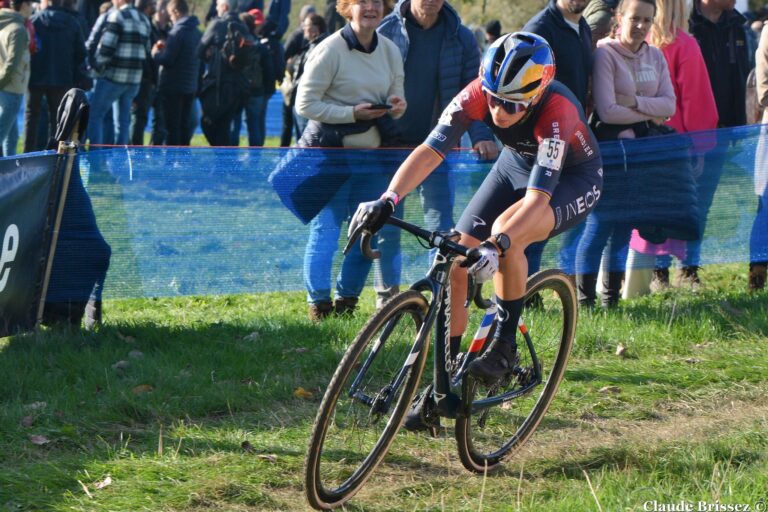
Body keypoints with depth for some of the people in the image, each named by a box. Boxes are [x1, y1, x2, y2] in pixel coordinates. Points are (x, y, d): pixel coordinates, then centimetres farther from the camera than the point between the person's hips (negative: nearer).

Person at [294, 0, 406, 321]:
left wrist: (397, 107, -11)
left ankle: (347, 301, 20)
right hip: (330, 151, -6)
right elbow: (305, 104, -13)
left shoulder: (390, 51, 6)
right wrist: (353, 113, -21)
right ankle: (318, 305, 0)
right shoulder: (330, 50, -12)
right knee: (325, 228, -6)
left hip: (372, 152, 6)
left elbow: (397, 98, 13)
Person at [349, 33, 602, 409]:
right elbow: (431, 150, -30)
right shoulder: (480, 93, -27)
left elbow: (537, 198, -44)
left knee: (506, 232, -35)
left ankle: (505, 346, -17)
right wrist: (387, 200, -45)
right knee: (455, 265, -9)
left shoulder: (557, 111, -38)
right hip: (516, 164, 5)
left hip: (572, 179, -5)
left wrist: (497, 244, -59)